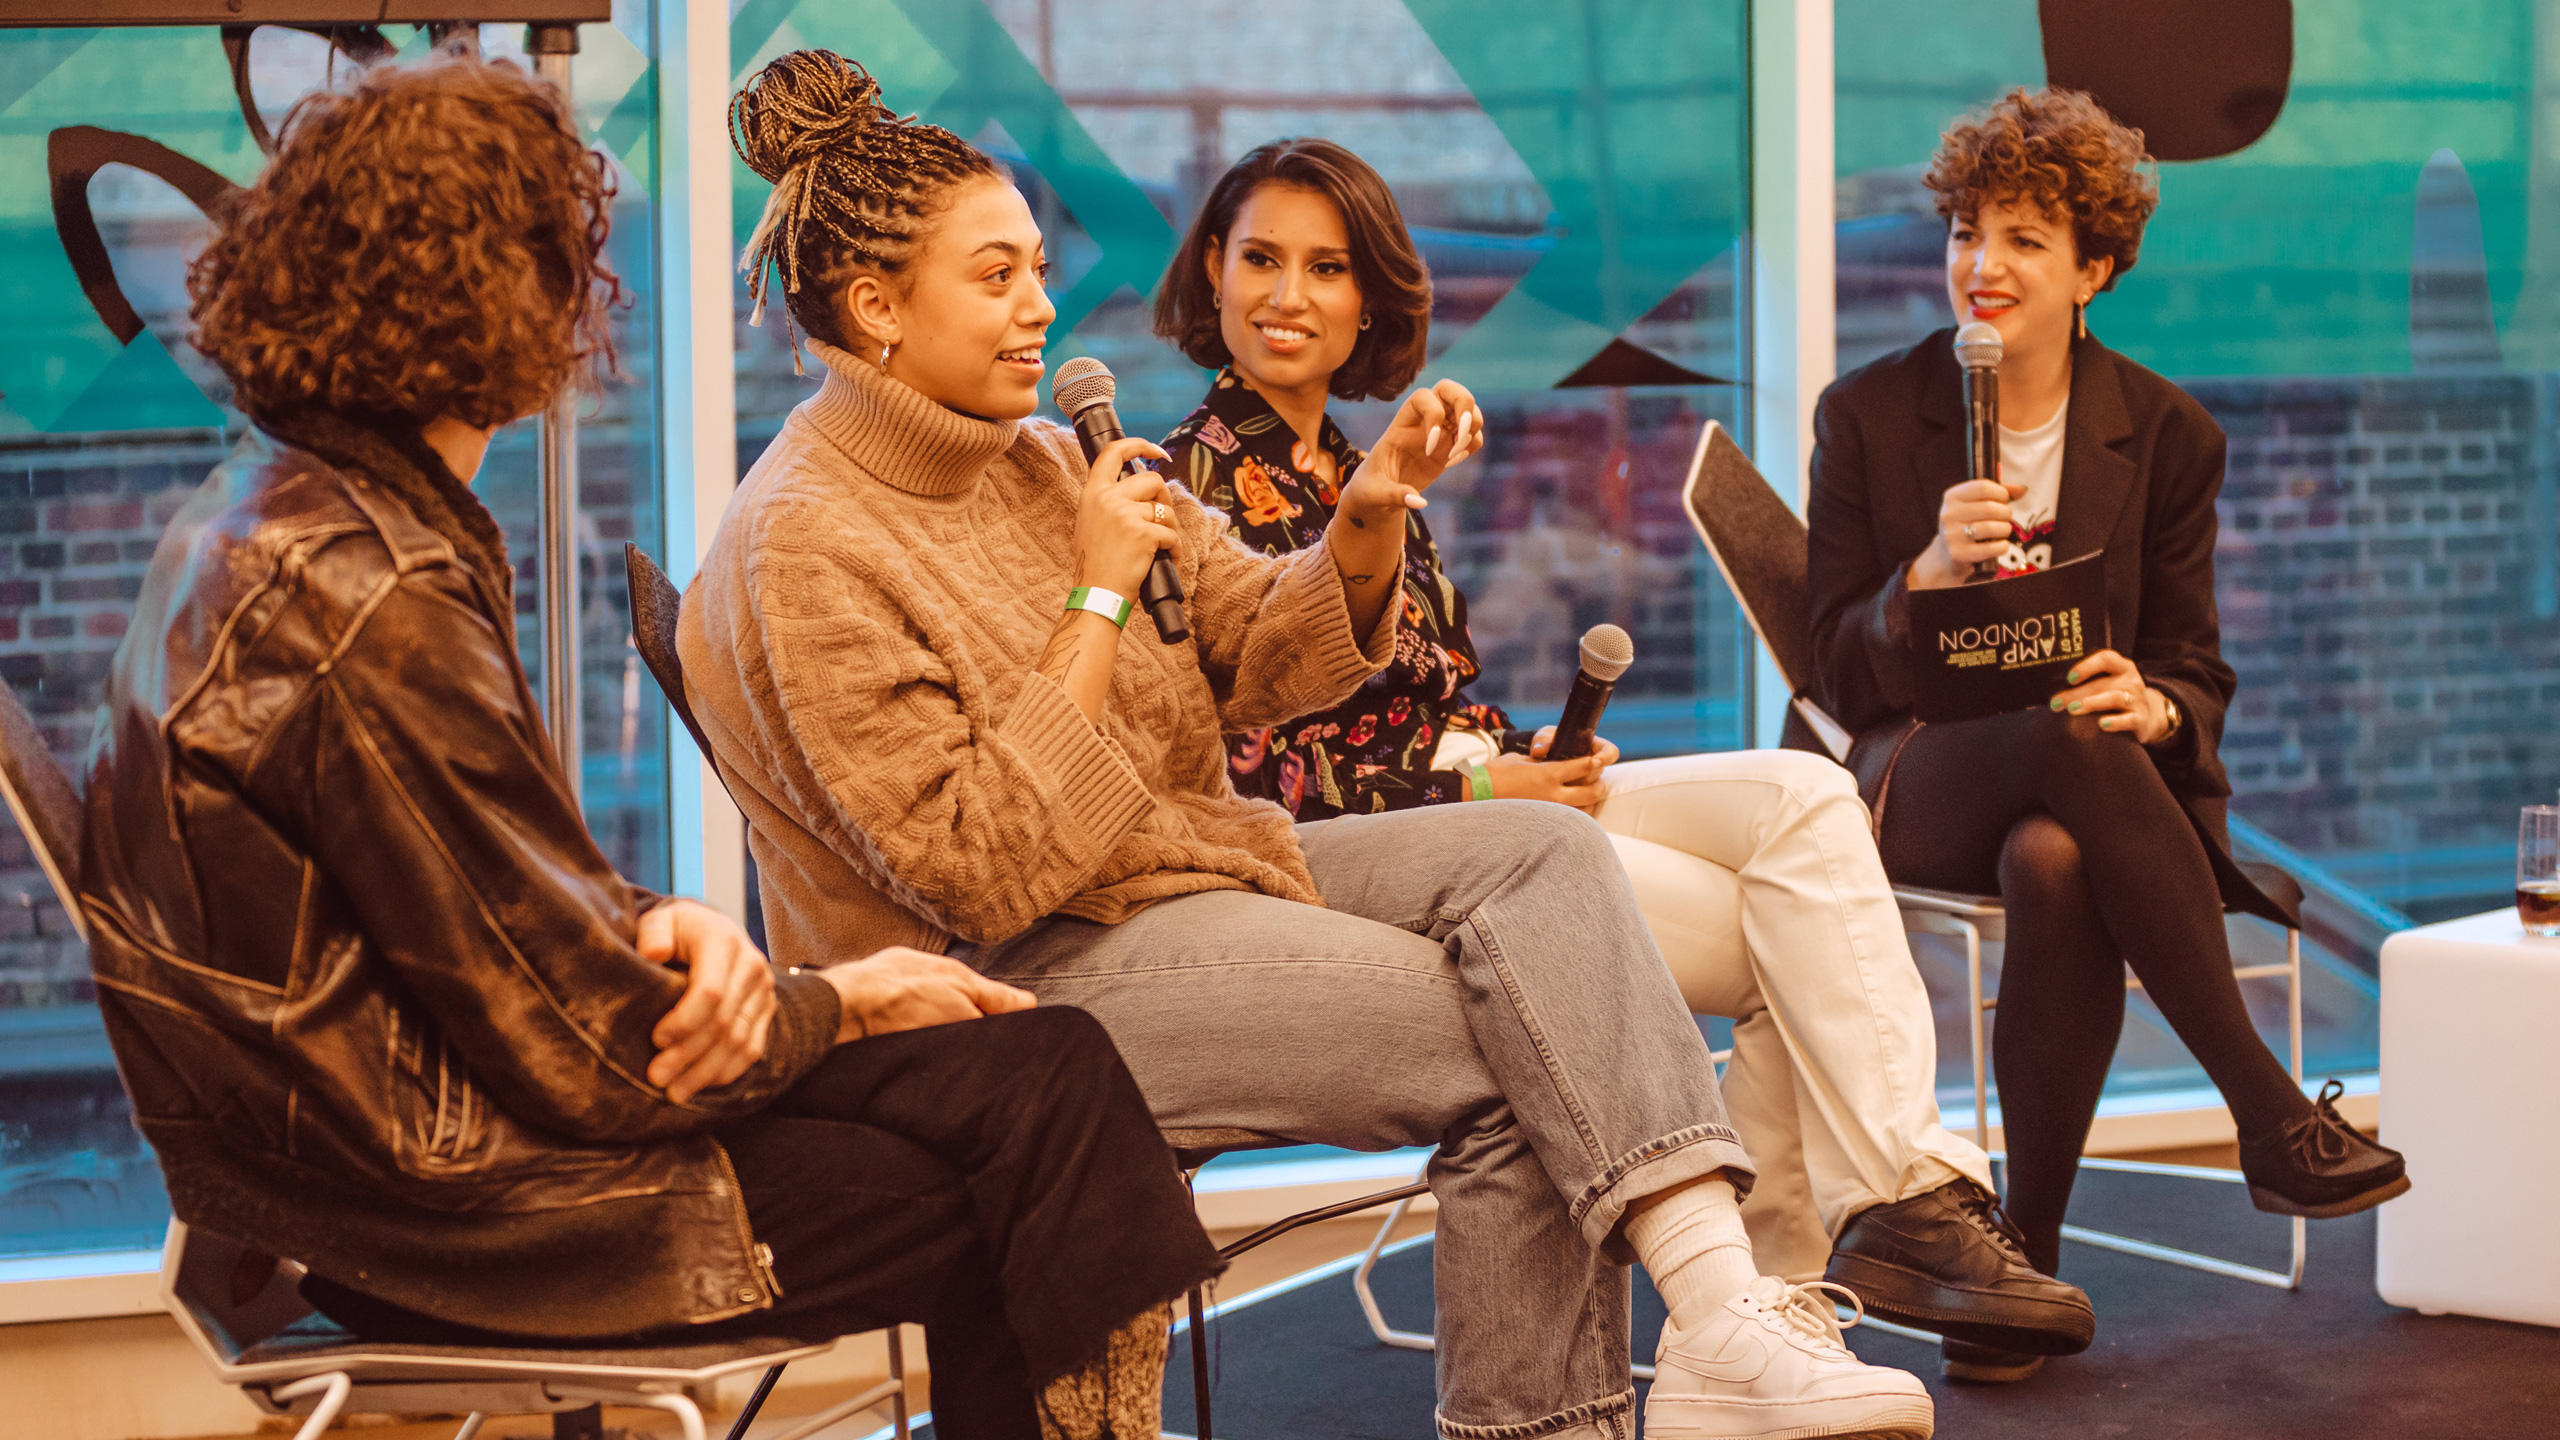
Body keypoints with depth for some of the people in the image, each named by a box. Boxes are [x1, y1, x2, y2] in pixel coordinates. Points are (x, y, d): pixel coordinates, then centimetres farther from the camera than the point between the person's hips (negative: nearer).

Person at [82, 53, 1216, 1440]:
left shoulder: (277, 516, 9)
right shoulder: (368, 602, -24)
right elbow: (586, 1051, -20)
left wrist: (660, 926, -5)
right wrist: (835, 1003, -3)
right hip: (440, 1214, -10)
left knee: (1051, 1068, 4)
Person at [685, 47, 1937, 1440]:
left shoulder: (1032, 465, 12)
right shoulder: (803, 548, -15)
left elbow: (1262, 652, 11)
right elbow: (977, 872, -21)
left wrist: (1367, 521, -10)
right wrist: (1096, 600, -19)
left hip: (1190, 868, 9)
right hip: (1022, 984, -9)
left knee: (1540, 850, -13)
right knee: (1507, 1040, -18)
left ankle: (1719, 1297, -25)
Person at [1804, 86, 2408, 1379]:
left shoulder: (2166, 435, 8)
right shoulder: (1868, 414, 6)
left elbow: (2195, 671, 9)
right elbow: (1840, 671, 2)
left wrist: (2154, 705, -17)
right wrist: (1928, 575, -19)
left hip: (2092, 790, 1)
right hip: (1918, 785, -1)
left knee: (2054, 862, -40)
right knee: (2070, 742, -38)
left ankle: (2030, 1254, -31)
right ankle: (2269, 1111, -38)